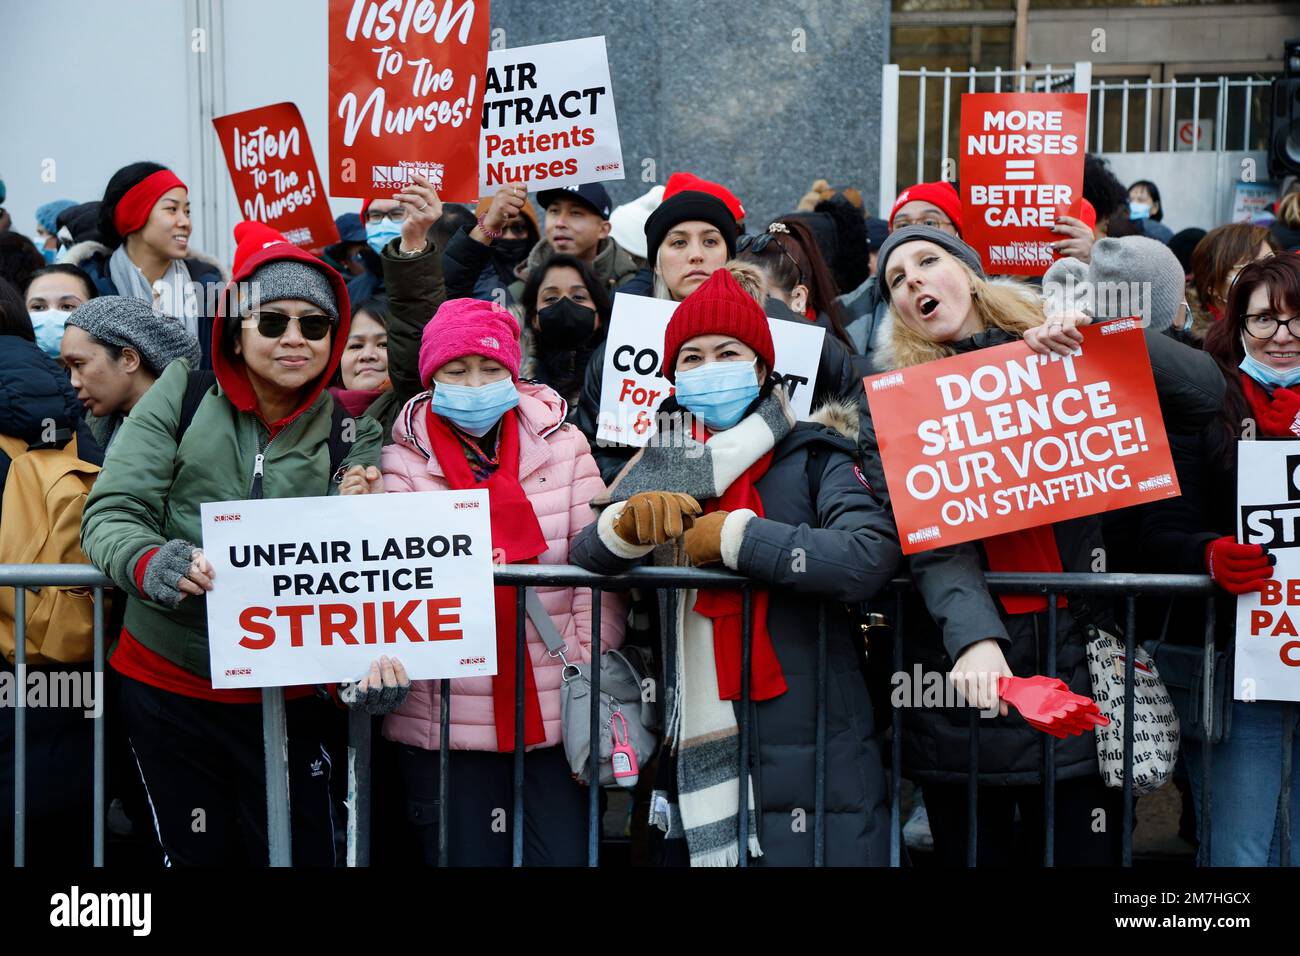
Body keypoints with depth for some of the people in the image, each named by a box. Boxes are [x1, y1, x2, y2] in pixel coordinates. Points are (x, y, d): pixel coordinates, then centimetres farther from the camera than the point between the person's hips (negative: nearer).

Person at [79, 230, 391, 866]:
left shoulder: (352, 434, 0)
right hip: (166, 688, 0)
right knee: (195, 856, 12)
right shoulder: (183, 394, -3)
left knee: (304, 854, 6)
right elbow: (112, 511, -8)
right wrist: (148, 563, -29)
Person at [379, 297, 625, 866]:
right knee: (466, 855, 8)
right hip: (444, 717, -1)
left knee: (566, 854, 4)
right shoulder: (403, 460, 1)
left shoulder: (563, 446, 3)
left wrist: (589, 669, -3)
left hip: (553, 714, 1)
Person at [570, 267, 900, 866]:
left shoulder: (812, 459, -1)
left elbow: (869, 557, -19)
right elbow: (584, 558, 3)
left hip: (808, 761, -3)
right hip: (694, 757, 4)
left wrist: (735, 536, -13)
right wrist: (631, 520, -17)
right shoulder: (664, 470, 12)